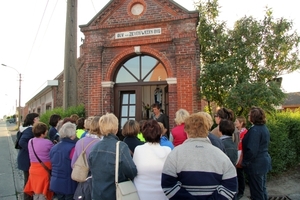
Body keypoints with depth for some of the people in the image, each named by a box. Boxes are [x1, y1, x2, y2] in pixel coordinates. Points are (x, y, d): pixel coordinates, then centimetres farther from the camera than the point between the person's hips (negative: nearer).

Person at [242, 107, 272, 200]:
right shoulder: (264, 128, 7)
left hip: (256, 164, -10)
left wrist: (244, 162, -15)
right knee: (262, 188, 22)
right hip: (264, 161, 10)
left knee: (257, 192, 4)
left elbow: (251, 151, -27)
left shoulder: (254, 130, -23)